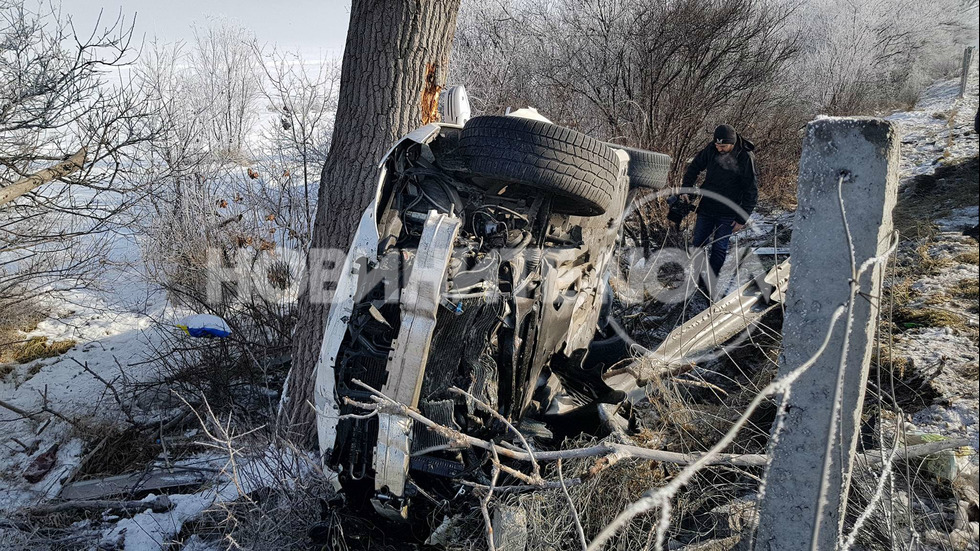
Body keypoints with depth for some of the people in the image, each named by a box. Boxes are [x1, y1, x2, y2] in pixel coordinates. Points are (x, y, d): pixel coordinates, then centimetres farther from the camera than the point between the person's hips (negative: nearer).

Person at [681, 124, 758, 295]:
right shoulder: (711, 149, -7)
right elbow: (694, 167, 10)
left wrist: (742, 219, -13)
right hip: (706, 207, 4)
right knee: (697, 244, 7)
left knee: (719, 248, 0)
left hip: (728, 213, -4)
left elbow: (751, 191, -11)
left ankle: (710, 283, 12)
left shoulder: (746, 158, -17)